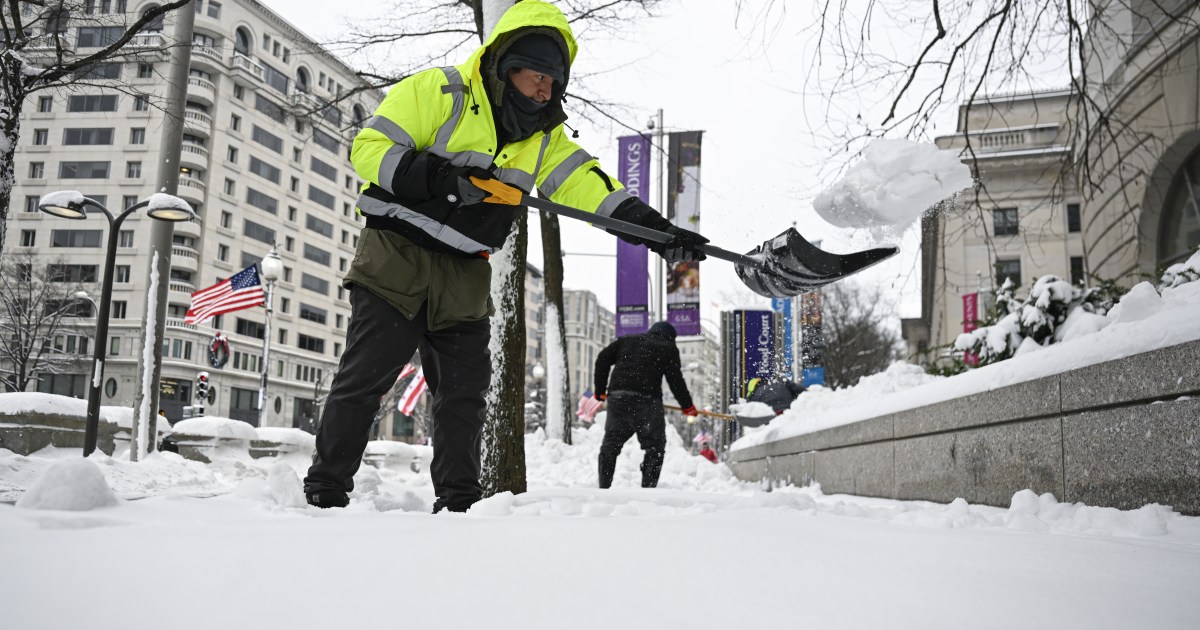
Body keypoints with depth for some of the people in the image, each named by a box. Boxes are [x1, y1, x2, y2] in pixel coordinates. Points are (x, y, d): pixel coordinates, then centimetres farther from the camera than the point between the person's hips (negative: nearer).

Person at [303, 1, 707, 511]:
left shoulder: (544, 135, 8)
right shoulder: (438, 91, -10)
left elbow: (588, 186, 0)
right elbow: (369, 148, -13)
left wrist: (656, 229, -13)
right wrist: (437, 178, -28)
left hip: (464, 277, 6)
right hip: (397, 256, -5)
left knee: (464, 392, 6)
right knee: (363, 379, -5)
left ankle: (459, 502, 16)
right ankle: (325, 491, 6)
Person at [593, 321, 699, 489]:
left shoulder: (627, 340, 23)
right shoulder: (668, 348, 12)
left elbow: (603, 358, 15)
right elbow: (675, 379, 5)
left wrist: (600, 390, 19)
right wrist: (687, 405, 15)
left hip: (617, 396, 4)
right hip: (646, 399, -4)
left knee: (610, 444, 12)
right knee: (655, 446, 6)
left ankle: (603, 487, 10)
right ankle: (648, 487, -2)